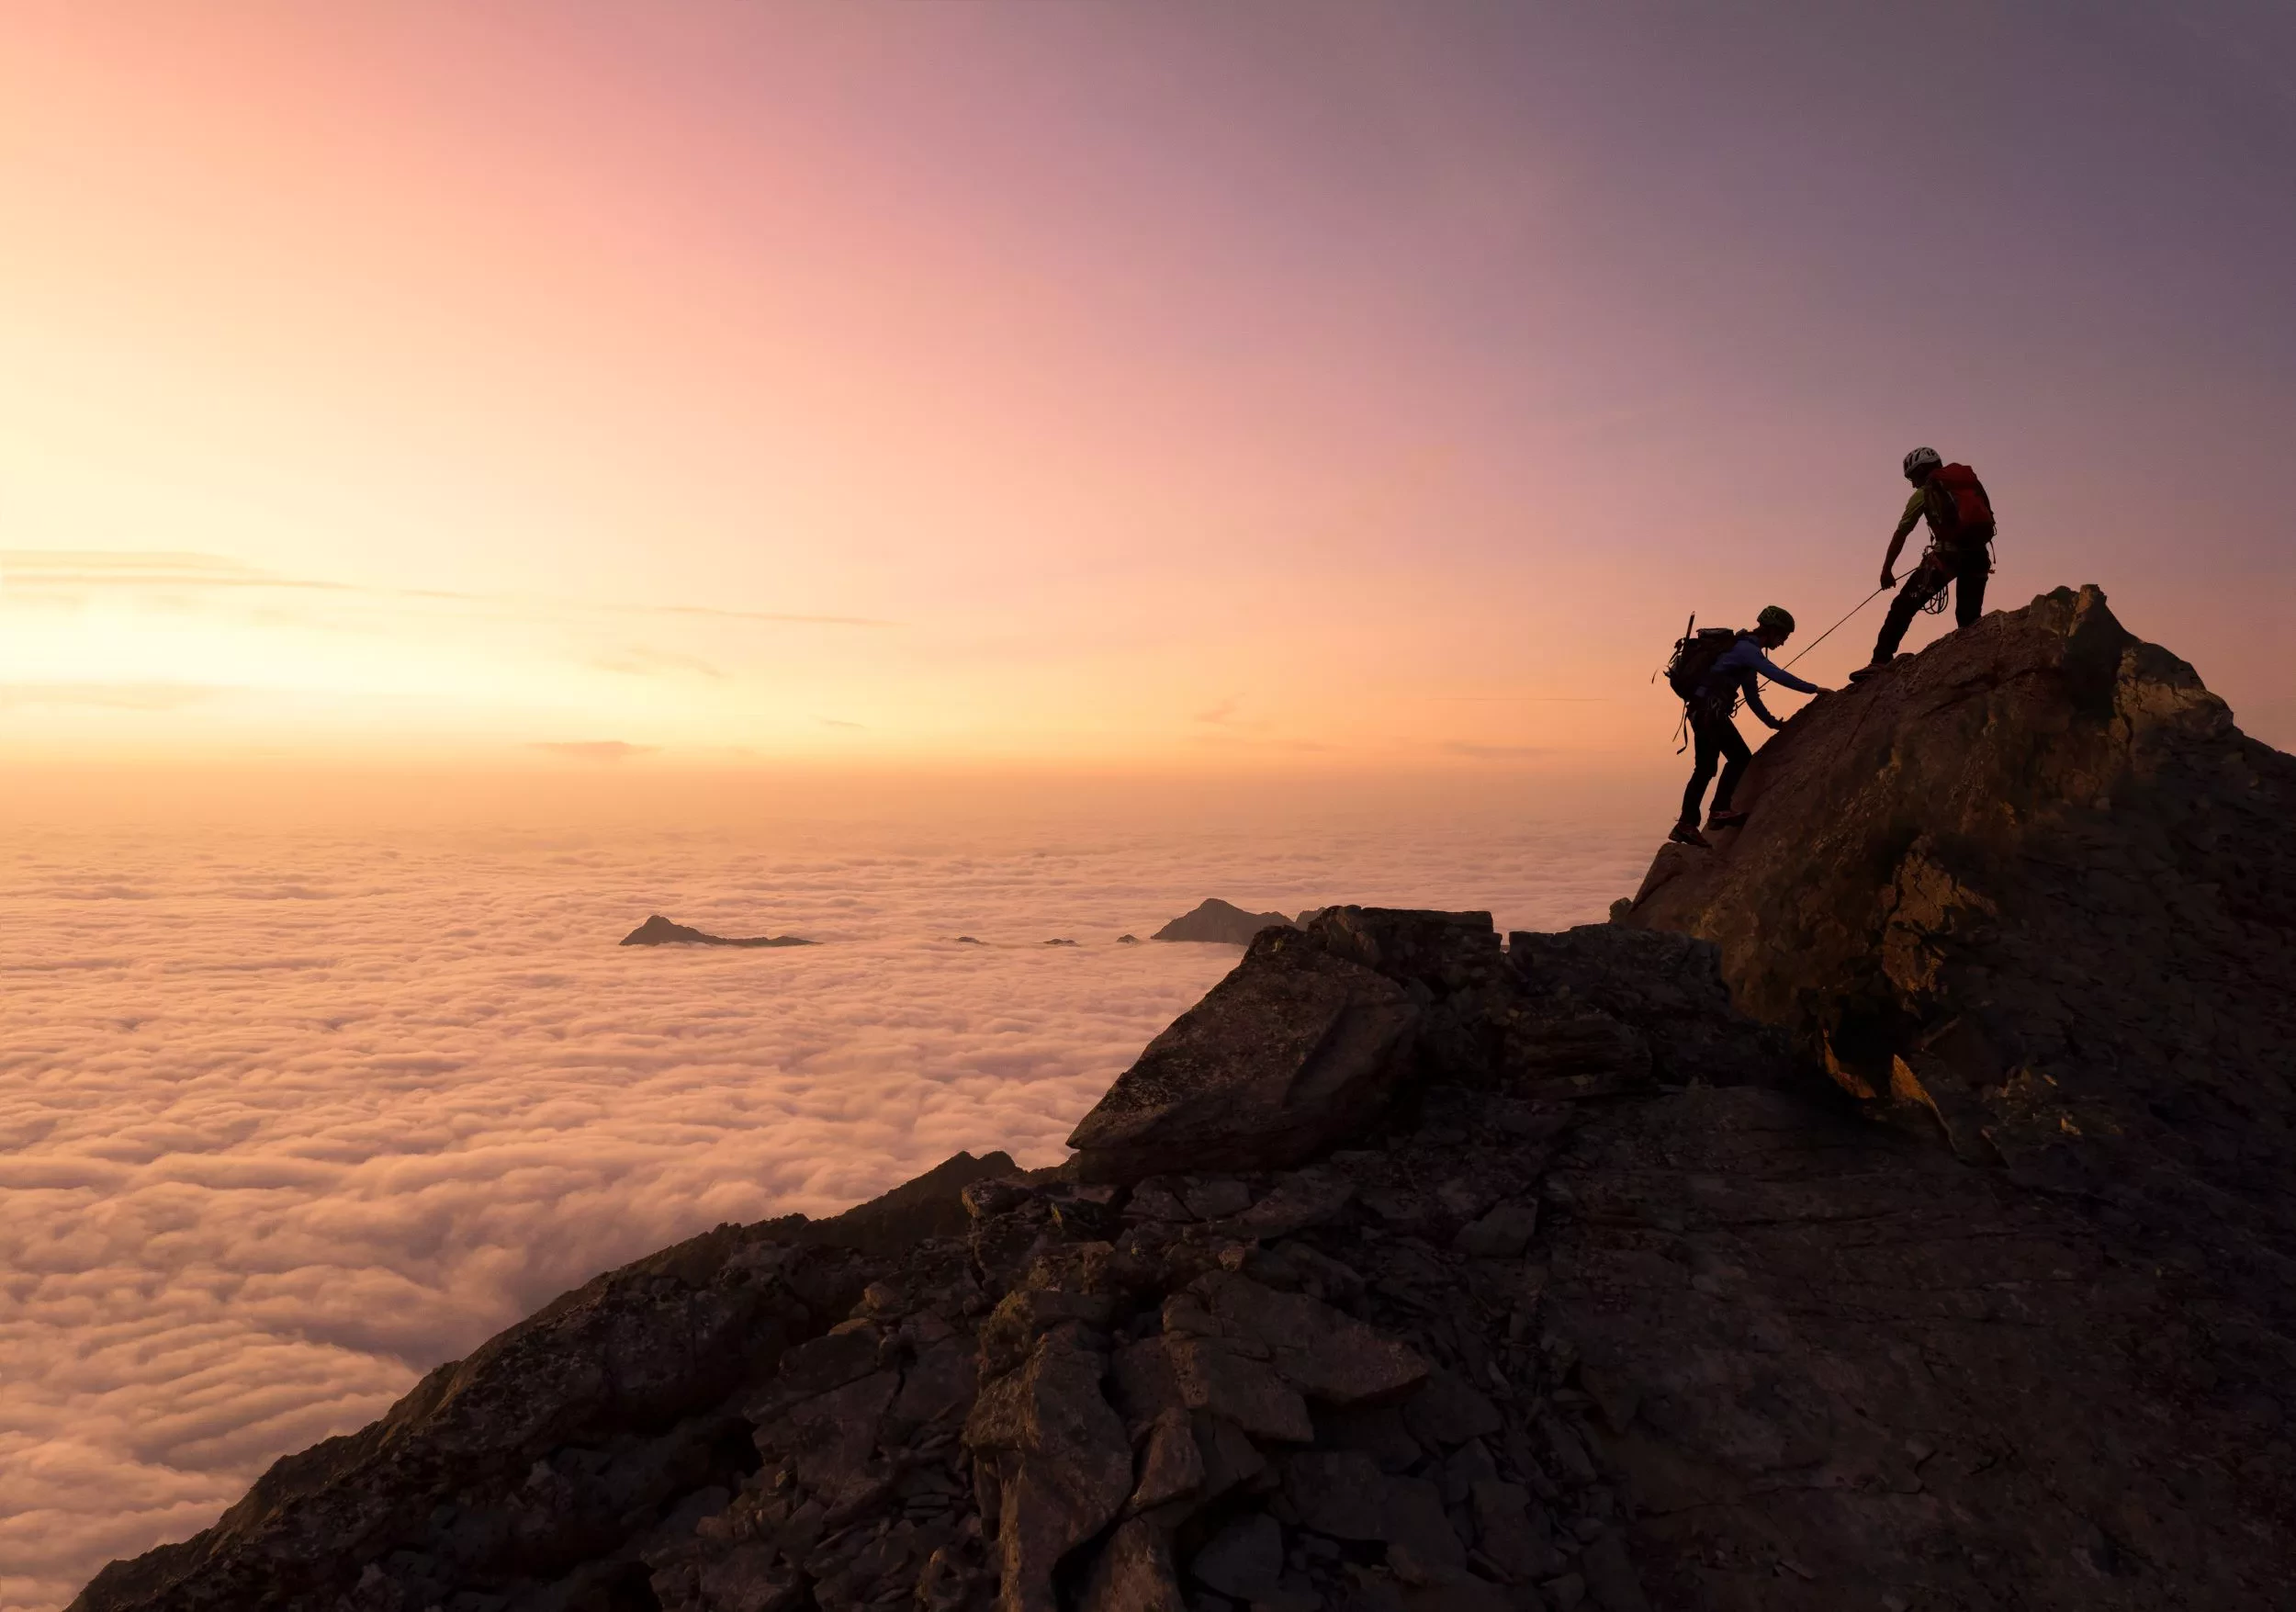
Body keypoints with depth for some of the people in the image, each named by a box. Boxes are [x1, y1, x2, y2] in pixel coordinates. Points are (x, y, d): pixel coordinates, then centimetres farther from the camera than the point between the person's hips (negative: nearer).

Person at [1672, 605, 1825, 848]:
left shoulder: (1746, 649, 20)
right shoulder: (1746, 648, -10)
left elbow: (1751, 696, 23)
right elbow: (1777, 674, -21)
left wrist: (1774, 723, 20)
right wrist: (1813, 689, -18)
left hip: (1703, 710, 10)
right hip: (1709, 709, -10)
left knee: (1705, 768, 9)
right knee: (1740, 757, -9)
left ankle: (1687, 824, 9)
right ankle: (1720, 812, -7)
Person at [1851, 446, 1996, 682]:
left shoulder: (1924, 493, 10)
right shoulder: (1971, 481, 24)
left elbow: (1900, 534, 7)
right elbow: (1986, 523, 21)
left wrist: (1886, 570, 11)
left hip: (1948, 553, -5)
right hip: (1978, 555, 5)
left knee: (1904, 605, -4)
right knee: (1969, 616, 14)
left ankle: (1881, 661, -14)